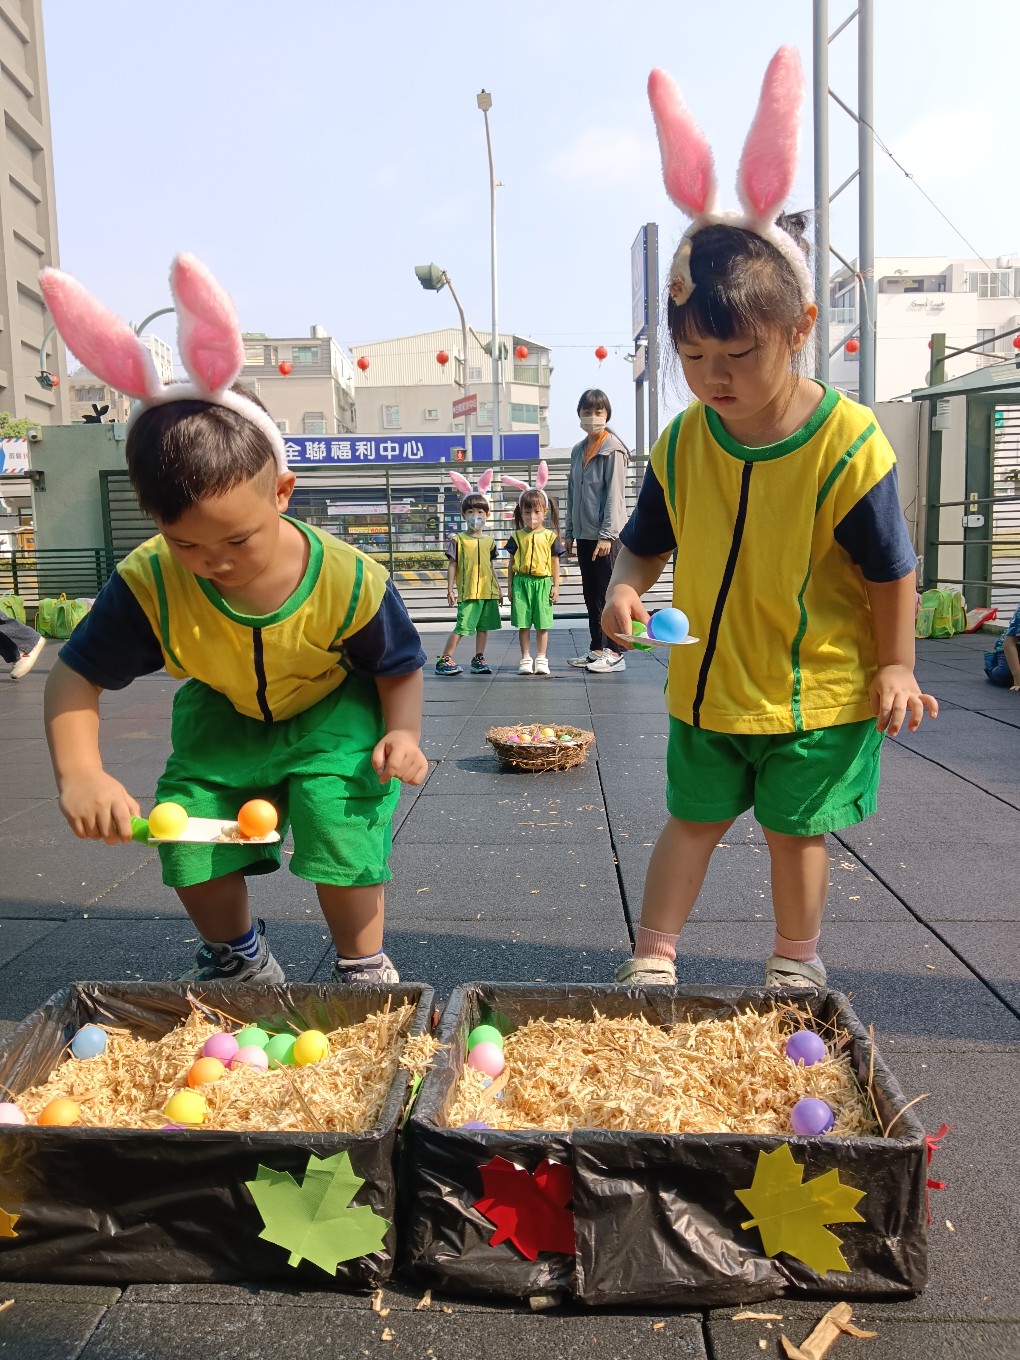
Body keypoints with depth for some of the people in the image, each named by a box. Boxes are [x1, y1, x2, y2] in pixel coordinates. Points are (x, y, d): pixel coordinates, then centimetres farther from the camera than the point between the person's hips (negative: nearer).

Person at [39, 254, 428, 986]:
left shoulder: (349, 580, -30)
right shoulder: (149, 583, -27)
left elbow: (401, 666, -12)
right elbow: (76, 676, -17)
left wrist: (402, 733, -31)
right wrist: (79, 771, -33)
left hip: (333, 713, -3)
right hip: (224, 716, 3)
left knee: (343, 823, -21)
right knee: (188, 829, -8)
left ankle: (362, 969, 8)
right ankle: (237, 960, 24)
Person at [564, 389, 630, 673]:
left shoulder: (613, 449, -8)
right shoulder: (577, 451, 15)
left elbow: (614, 495, -13)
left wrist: (607, 534, -18)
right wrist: (569, 532, 14)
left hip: (607, 534, -7)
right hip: (584, 534, 8)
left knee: (609, 593, -4)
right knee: (591, 595, 12)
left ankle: (615, 653, 2)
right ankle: (596, 649, 21)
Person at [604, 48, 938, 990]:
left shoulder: (847, 444, -19)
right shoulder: (682, 444, -6)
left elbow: (890, 568, -10)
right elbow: (645, 544, 6)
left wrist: (895, 667, -6)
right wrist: (625, 590, -15)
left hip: (818, 690, -3)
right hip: (706, 683, 4)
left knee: (797, 828, 14)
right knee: (693, 817, 16)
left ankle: (796, 964, 37)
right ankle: (654, 958, 30)